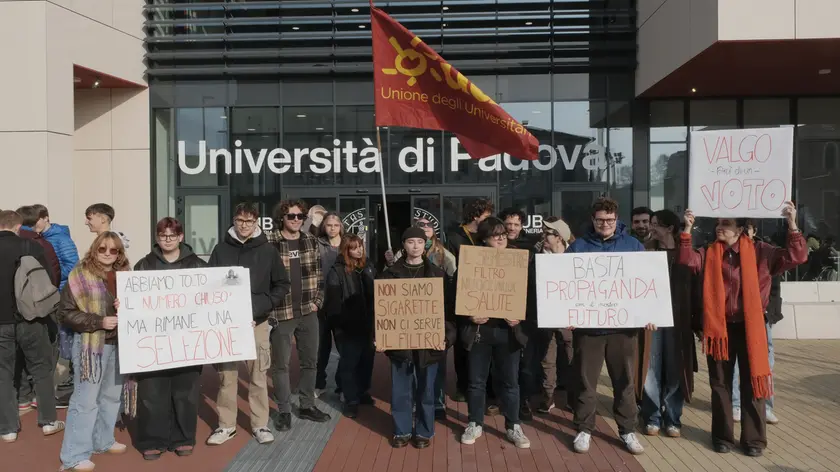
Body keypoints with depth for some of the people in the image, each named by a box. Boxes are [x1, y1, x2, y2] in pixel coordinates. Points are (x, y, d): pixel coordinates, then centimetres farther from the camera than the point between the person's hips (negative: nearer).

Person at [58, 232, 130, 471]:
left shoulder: (124, 275, 7)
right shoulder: (80, 275, -7)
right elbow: (66, 313, -8)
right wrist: (99, 321, -18)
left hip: (119, 343, 5)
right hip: (91, 344, -5)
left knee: (112, 395, 14)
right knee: (85, 399, -3)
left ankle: (103, 440, 30)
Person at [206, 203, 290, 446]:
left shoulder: (267, 251, 2)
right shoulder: (221, 250, 5)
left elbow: (282, 285, 3)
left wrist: (261, 307, -9)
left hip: (257, 322, -1)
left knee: (258, 376, 4)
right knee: (226, 376, 6)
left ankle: (260, 425, 15)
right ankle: (226, 425, 18)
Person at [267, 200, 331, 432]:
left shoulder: (311, 241, 6)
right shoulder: (269, 243, -10)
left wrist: (317, 301, 2)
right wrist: (269, 308, -11)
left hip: (308, 312, 5)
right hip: (281, 313, -5)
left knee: (310, 361, 14)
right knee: (281, 364, 6)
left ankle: (307, 406, 29)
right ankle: (284, 411, 20)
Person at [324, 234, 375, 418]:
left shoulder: (368, 266, 9)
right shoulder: (337, 271, -7)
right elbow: (333, 300, -10)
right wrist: (338, 322, -16)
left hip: (368, 323, 5)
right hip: (348, 326, -5)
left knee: (367, 359, 14)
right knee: (349, 362, 2)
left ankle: (363, 392, 32)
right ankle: (351, 400, 11)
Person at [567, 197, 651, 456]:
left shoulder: (633, 245, 6)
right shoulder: (578, 247, 2)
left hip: (623, 325, 1)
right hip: (587, 325, -1)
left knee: (625, 380, 10)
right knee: (586, 381, 6)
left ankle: (628, 430, 23)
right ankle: (584, 429, 19)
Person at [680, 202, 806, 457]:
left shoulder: (759, 251, 0)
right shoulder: (709, 253, 3)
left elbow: (796, 257, -7)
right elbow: (686, 260, -13)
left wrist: (792, 225, -19)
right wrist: (687, 229, -22)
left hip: (750, 326, -1)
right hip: (719, 326, 1)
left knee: (752, 383, 6)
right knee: (720, 385, 10)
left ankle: (754, 439, 20)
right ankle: (723, 436, 23)